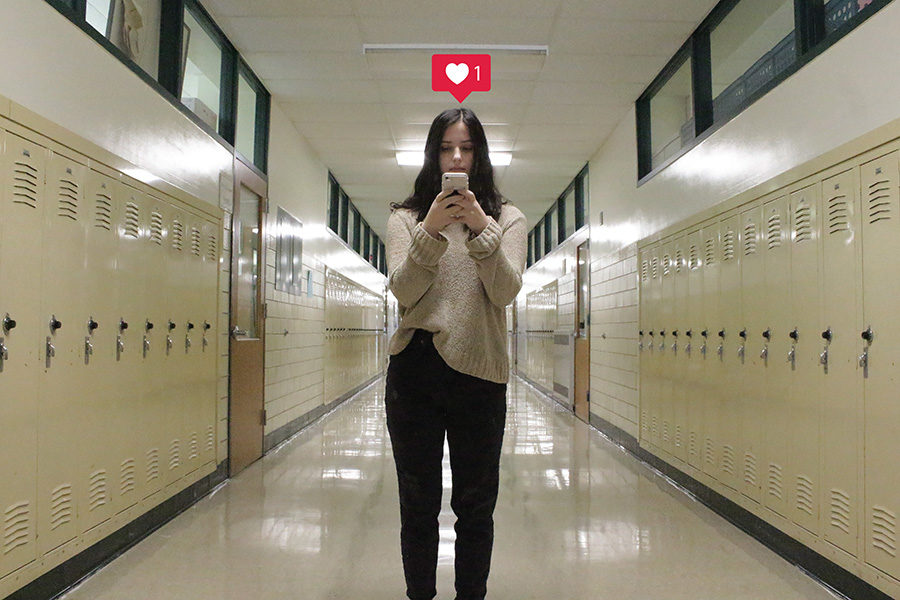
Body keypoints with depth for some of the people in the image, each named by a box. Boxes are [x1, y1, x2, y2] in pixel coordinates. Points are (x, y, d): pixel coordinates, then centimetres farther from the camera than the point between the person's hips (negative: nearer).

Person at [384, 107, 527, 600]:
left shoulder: (507, 218, 8)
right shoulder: (406, 217, 8)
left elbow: (505, 292, -6)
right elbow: (403, 289, -6)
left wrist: (482, 229, -19)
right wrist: (430, 230, -19)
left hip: (479, 372, 0)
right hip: (414, 369, 1)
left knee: (476, 504, 9)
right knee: (418, 502, 10)